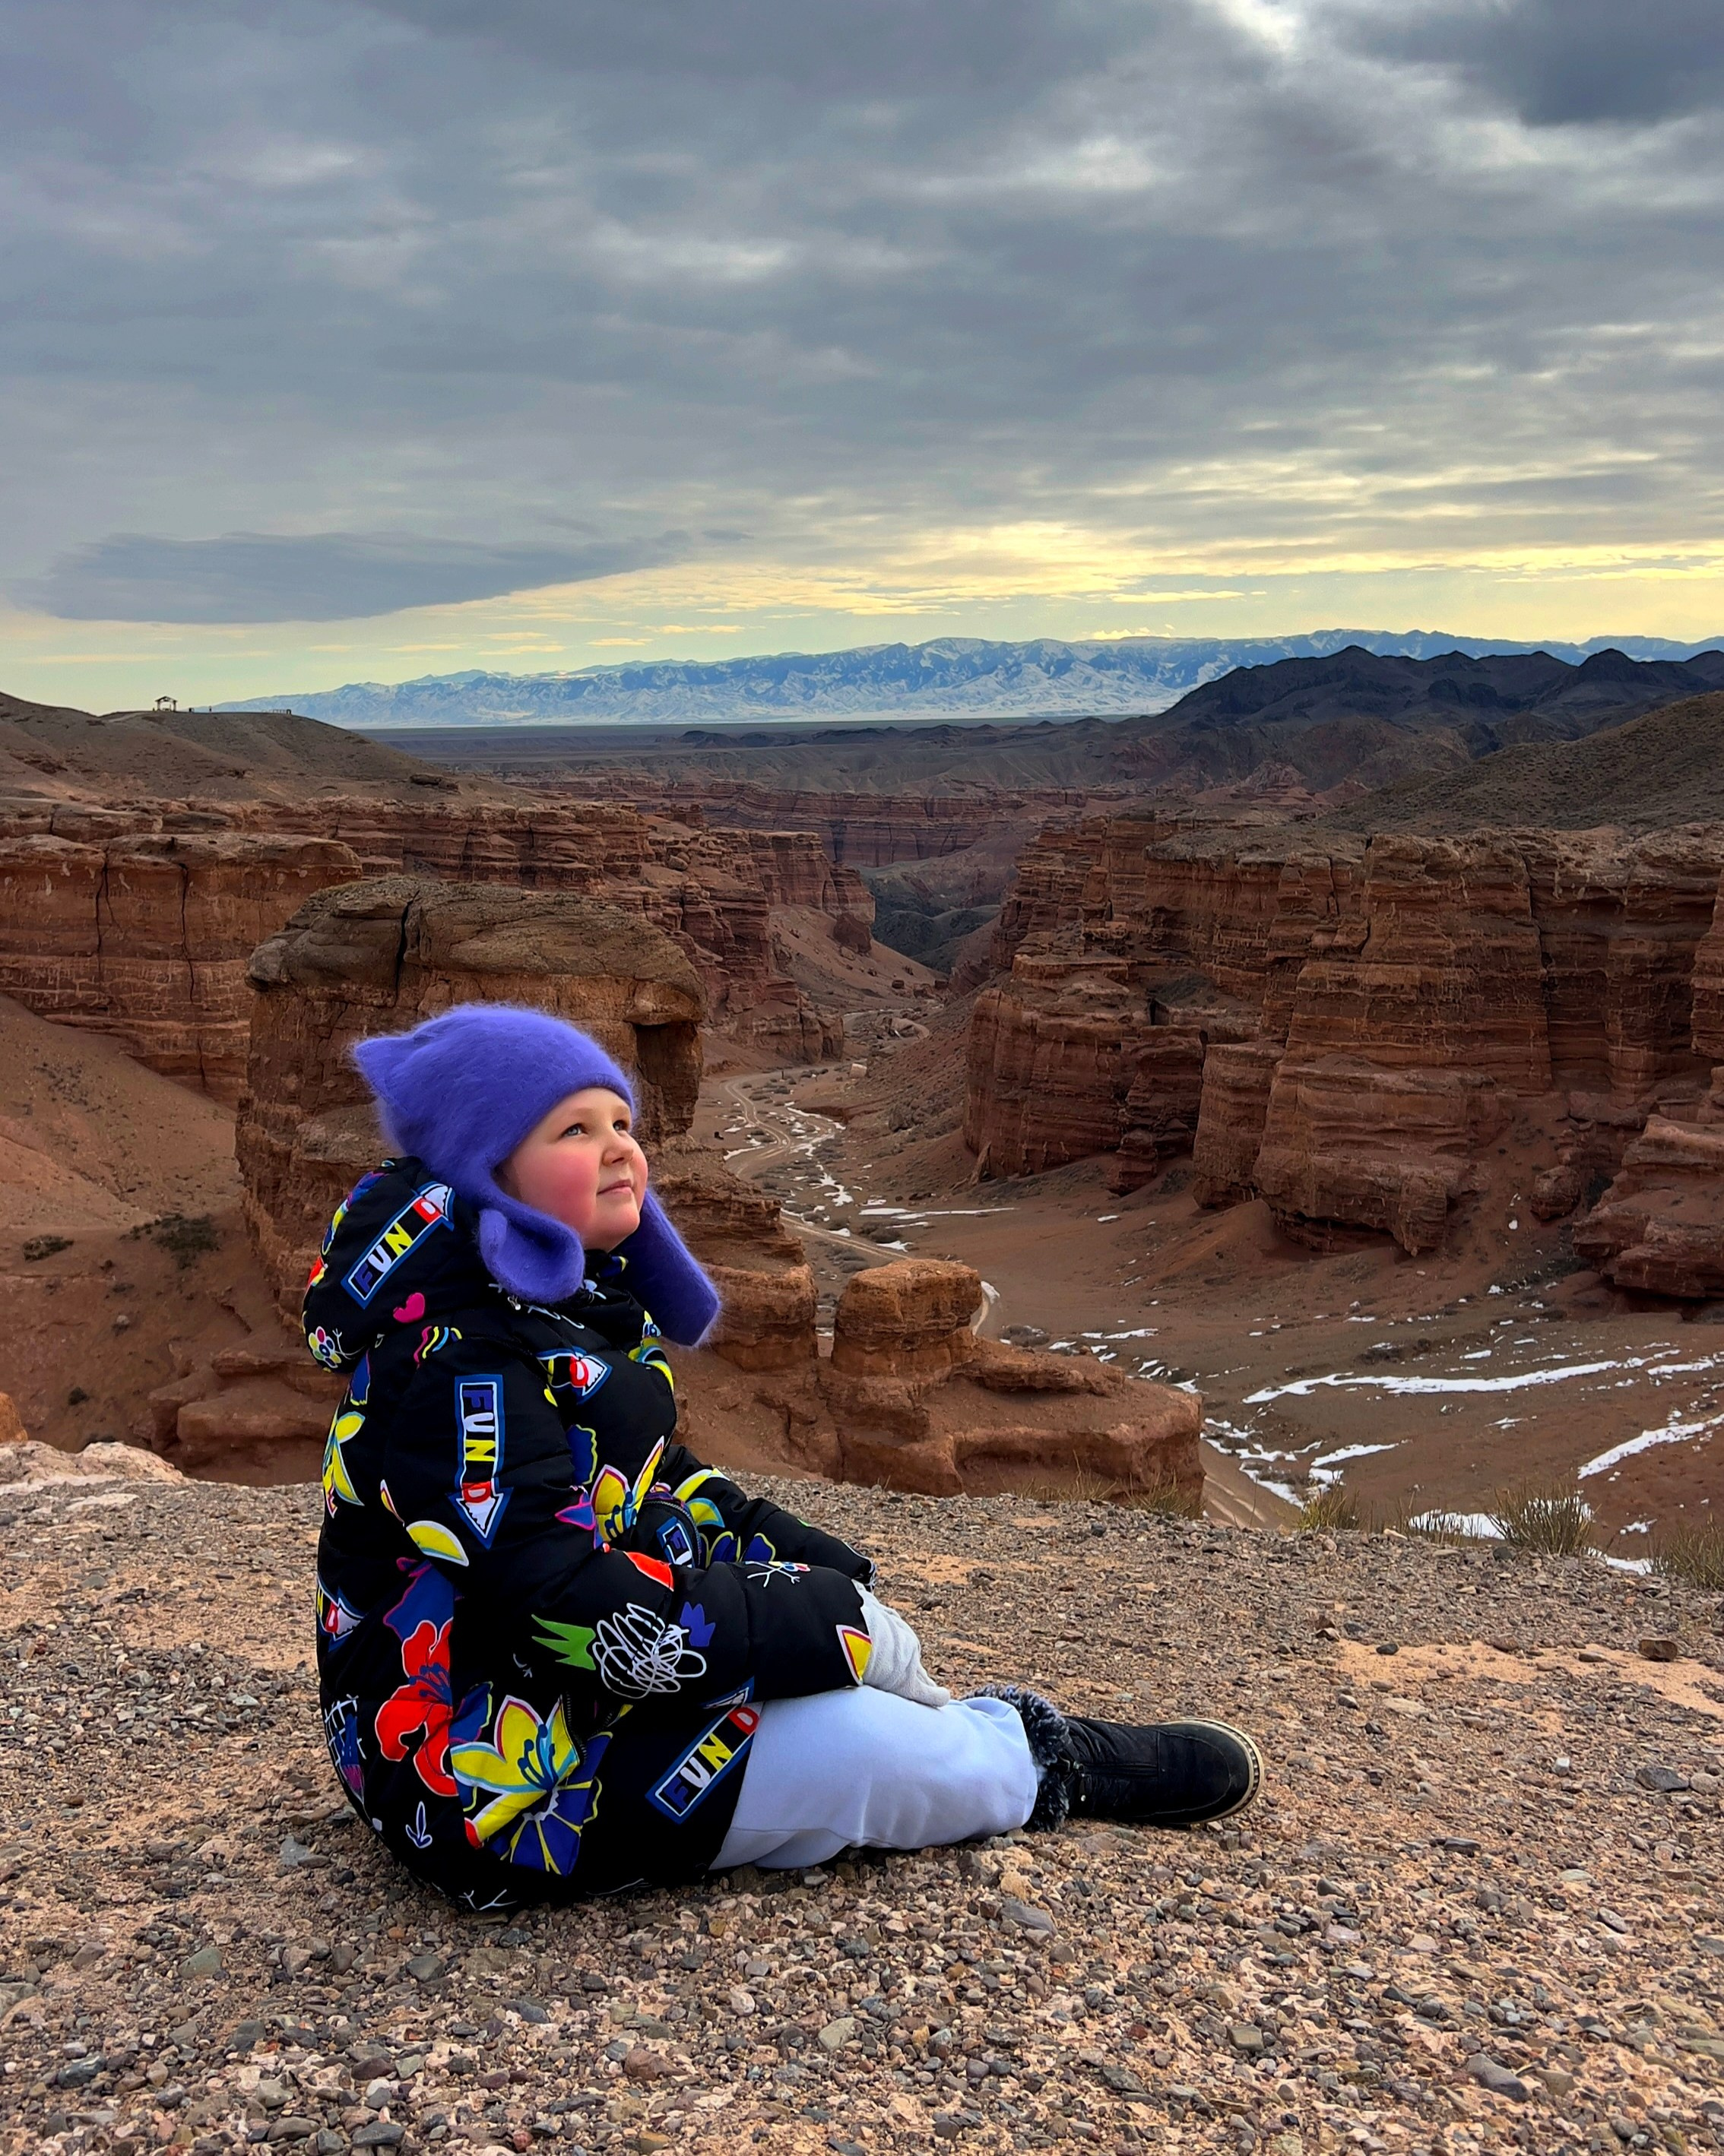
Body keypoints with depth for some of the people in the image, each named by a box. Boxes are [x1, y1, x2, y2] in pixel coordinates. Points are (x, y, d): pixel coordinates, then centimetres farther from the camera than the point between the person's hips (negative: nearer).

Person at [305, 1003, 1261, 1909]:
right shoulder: (455, 1360, -25)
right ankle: (1052, 1768, 12)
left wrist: (818, 1566, 3)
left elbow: (657, 1486, 17)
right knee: (855, 1752, -15)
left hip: (581, 1695, 10)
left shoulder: (577, 1303, 6)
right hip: (505, 1781, -10)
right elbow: (571, 1611, -31)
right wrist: (822, 1620, -22)